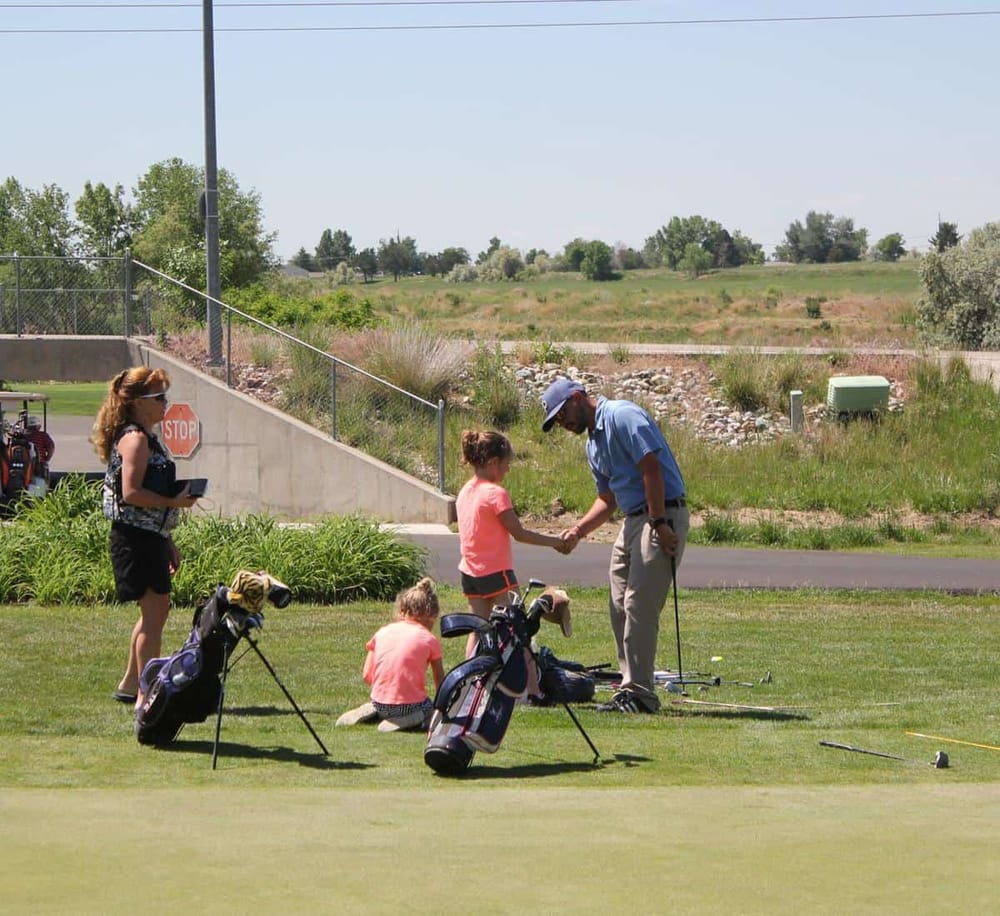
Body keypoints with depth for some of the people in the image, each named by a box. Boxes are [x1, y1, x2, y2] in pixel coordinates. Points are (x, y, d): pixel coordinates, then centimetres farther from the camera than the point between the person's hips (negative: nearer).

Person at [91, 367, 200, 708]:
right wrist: (175, 502, -17)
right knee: (154, 613, -10)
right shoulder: (134, 438, -13)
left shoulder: (147, 438, 18)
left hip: (150, 538, 11)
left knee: (155, 612, 18)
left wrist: (168, 543, 24)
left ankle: (130, 684, 29)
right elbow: (131, 493, -23)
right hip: (137, 539, -11)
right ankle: (147, 695, -9)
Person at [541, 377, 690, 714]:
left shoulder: (623, 417, -11)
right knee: (619, 607, 7)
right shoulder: (593, 443, 19)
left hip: (664, 516, -10)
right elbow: (607, 498, 22)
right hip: (633, 520, 10)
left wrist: (660, 524, -22)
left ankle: (639, 694, -10)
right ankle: (630, 688, 12)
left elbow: (651, 469, -18)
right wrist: (579, 529, 6)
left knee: (639, 606, -12)